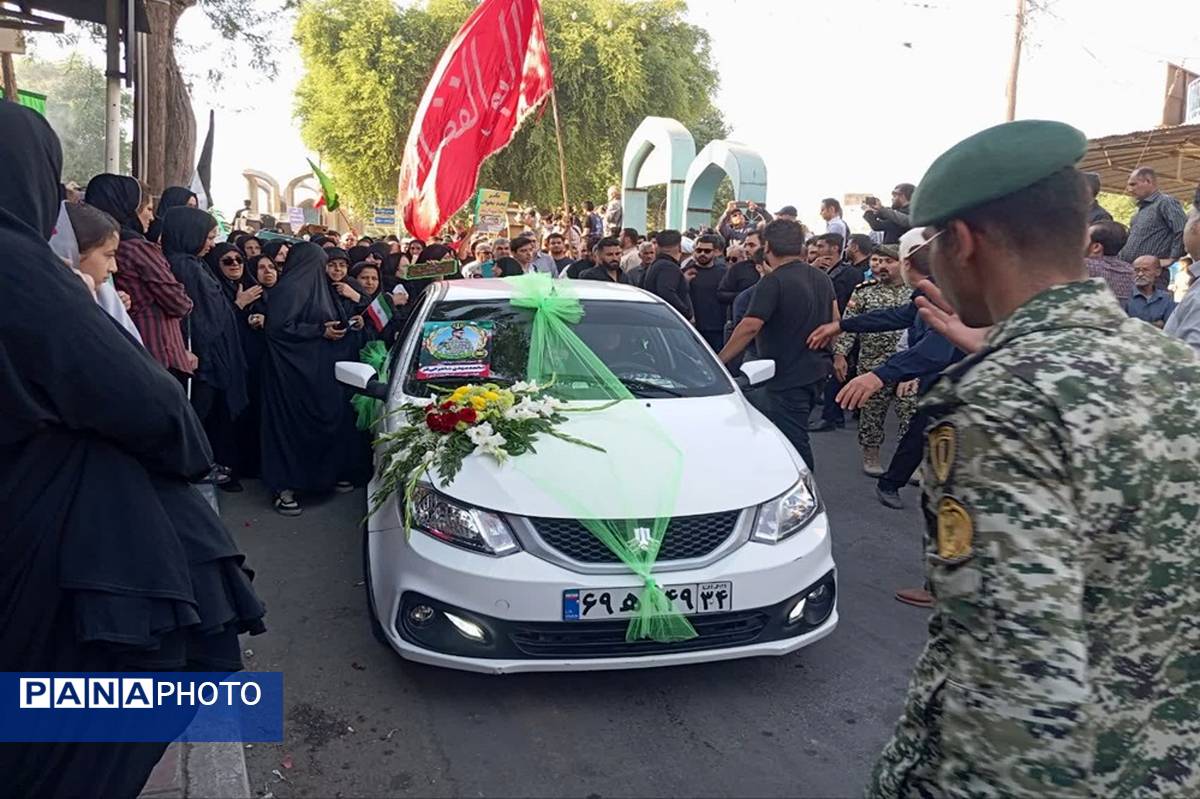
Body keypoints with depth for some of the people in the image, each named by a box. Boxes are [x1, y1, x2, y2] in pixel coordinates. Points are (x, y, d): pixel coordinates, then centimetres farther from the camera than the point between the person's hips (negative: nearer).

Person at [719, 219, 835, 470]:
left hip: (788, 376, -9)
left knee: (794, 441, -3)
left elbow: (750, 327, -24)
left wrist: (719, 361, -18)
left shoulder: (773, 282, -18)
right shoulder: (821, 277, 8)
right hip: (818, 371, 9)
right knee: (797, 436, 21)